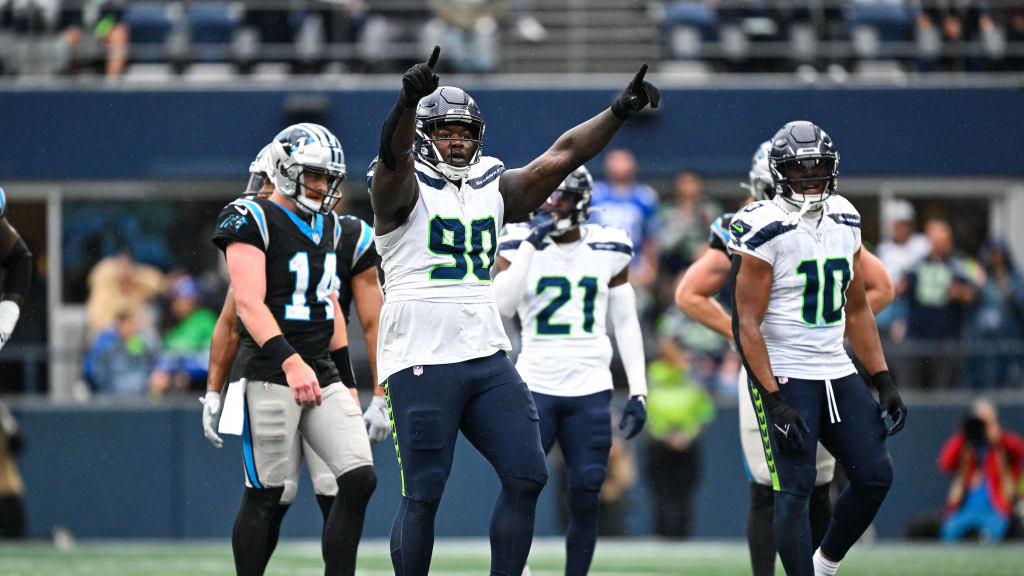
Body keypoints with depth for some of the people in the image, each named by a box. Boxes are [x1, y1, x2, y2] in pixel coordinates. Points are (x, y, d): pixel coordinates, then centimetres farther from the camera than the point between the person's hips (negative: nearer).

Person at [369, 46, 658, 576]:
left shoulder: (493, 190, 15)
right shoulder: (405, 189, -4)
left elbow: (560, 157, 12)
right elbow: (393, 152, -25)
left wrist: (620, 112, 2)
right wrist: (410, 98, -45)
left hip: (487, 358, 6)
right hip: (421, 361, -6)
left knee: (526, 477, 0)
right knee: (423, 494, -5)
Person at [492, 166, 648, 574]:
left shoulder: (608, 250, 6)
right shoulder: (521, 243, 1)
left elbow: (626, 323, 11)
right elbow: (502, 306, -15)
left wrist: (638, 392, 6)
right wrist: (531, 244, -17)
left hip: (590, 391, 2)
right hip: (535, 385, -2)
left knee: (586, 499, 0)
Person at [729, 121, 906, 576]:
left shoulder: (844, 221, 9)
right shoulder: (765, 231, -13)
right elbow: (748, 325, -14)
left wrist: (884, 382, 10)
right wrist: (774, 402, -20)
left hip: (837, 374, 7)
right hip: (785, 377, -7)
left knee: (875, 477, 4)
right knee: (795, 491, -10)